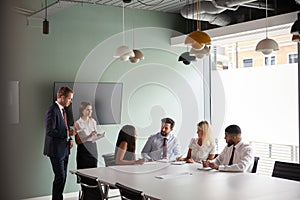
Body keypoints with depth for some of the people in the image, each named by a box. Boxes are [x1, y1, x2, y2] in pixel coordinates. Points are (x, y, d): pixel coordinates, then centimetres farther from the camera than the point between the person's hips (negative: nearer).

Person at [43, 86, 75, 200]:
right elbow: (50, 131, -23)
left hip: (64, 149, 9)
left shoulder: (62, 109, 12)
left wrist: (69, 139, 7)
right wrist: (68, 133, -22)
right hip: (56, 149, -9)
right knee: (60, 177, -5)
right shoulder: (52, 111, -17)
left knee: (63, 177, 14)